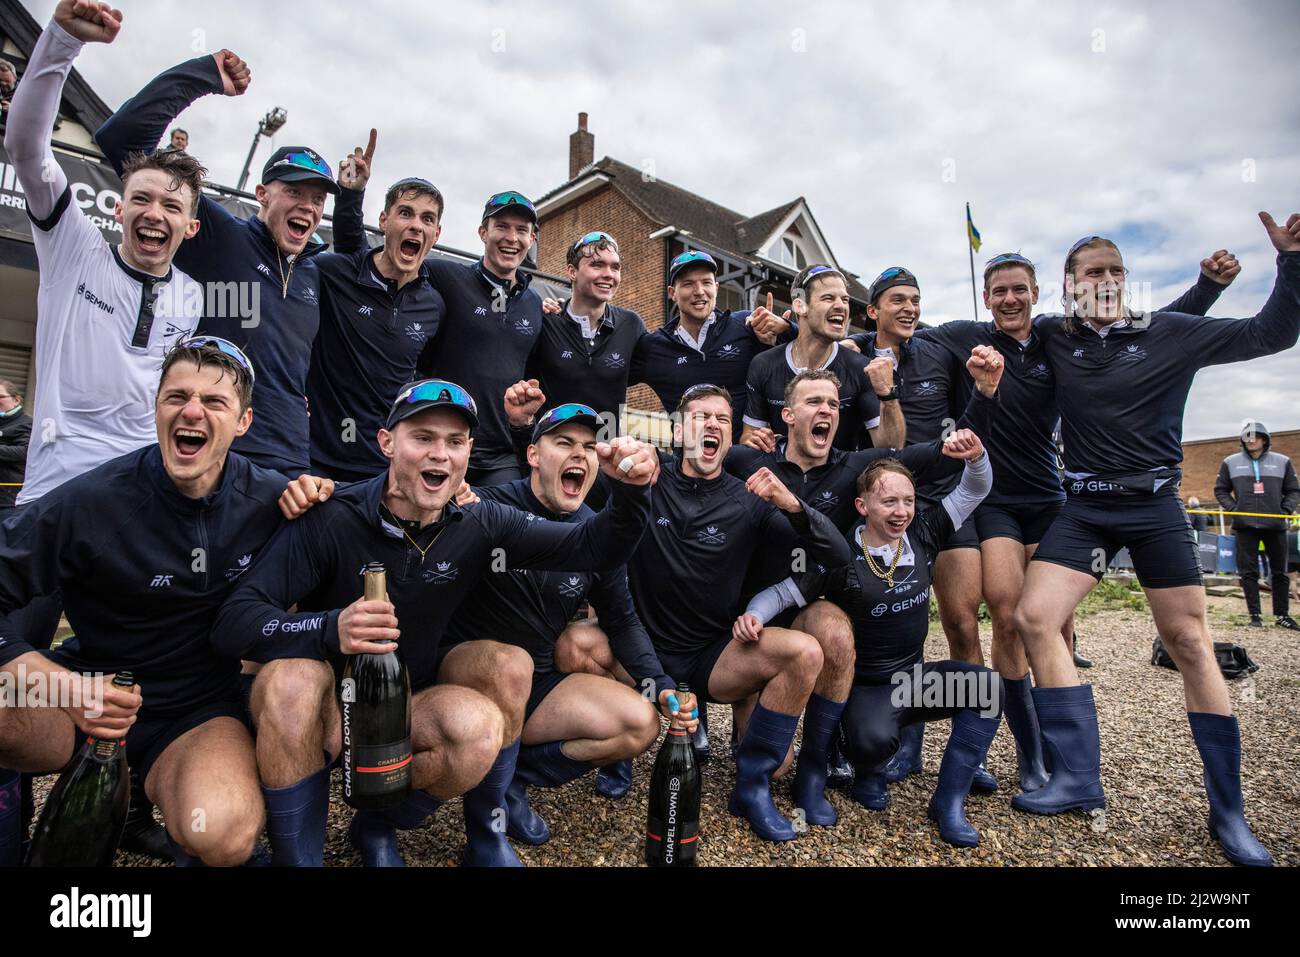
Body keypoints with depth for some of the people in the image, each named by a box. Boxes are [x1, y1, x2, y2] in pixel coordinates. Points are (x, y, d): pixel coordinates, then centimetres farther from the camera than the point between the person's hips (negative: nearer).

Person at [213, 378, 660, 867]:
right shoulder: (332, 519, -18)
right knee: (292, 677, -34)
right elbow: (232, 624, -23)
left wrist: (629, 490, -33)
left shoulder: (479, 524, -8)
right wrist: (330, 629, -42)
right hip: (325, 705, -3)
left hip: (410, 706, 3)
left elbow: (591, 547, -13)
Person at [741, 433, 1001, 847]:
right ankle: (868, 774, 7)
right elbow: (781, 593, -12)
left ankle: (948, 801, -8)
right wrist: (754, 613, -33)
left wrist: (976, 455, -21)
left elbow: (974, 491, 0)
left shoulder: (923, 535, -3)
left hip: (916, 675, 5)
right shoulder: (841, 558, -16)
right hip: (865, 686, -4)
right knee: (872, 740, -35)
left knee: (987, 685, -22)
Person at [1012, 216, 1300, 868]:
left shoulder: (1170, 333, 1)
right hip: (1083, 507, 1)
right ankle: (1078, 778, -4)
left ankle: (1227, 810, 15)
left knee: (1190, 644, 1)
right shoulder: (1053, 337, 3)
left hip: (1154, 505, -1)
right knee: (1033, 619, -15)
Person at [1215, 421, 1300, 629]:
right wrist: (1232, 508, -4)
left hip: (1275, 526, 1)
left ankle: (1282, 615, 19)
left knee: (1280, 572, 8)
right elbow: (1221, 490, 10)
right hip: (1245, 526, -1)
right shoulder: (1231, 462, 5)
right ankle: (1254, 615, 5)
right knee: (1249, 572, 0)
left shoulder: (1282, 462, 6)